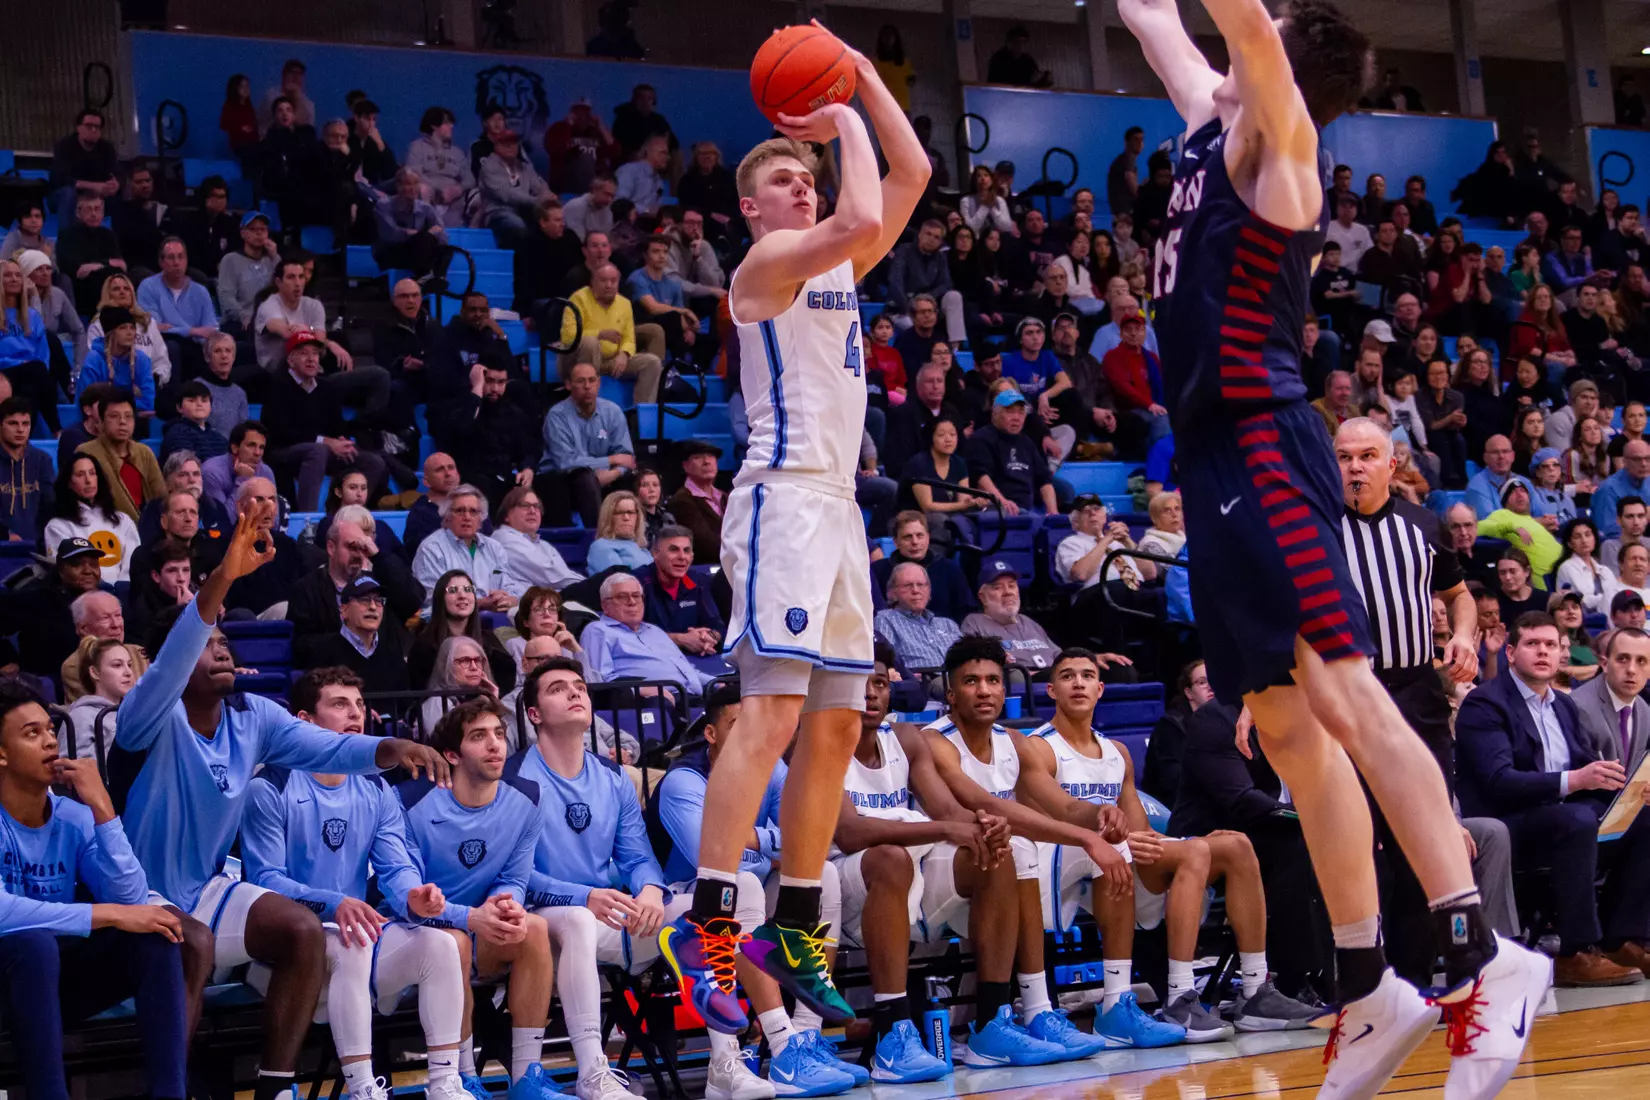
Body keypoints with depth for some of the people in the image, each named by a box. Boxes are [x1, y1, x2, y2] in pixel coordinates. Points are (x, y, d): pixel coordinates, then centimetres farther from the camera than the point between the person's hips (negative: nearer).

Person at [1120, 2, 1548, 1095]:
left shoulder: (1279, 137, -4)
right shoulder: (1221, 128, 18)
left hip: (1264, 450, -9)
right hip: (1220, 454, 9)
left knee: (1343, 698, -18)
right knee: (1289, 730, 8)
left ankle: (1482, 953, -21)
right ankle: (1370, 990, 11)